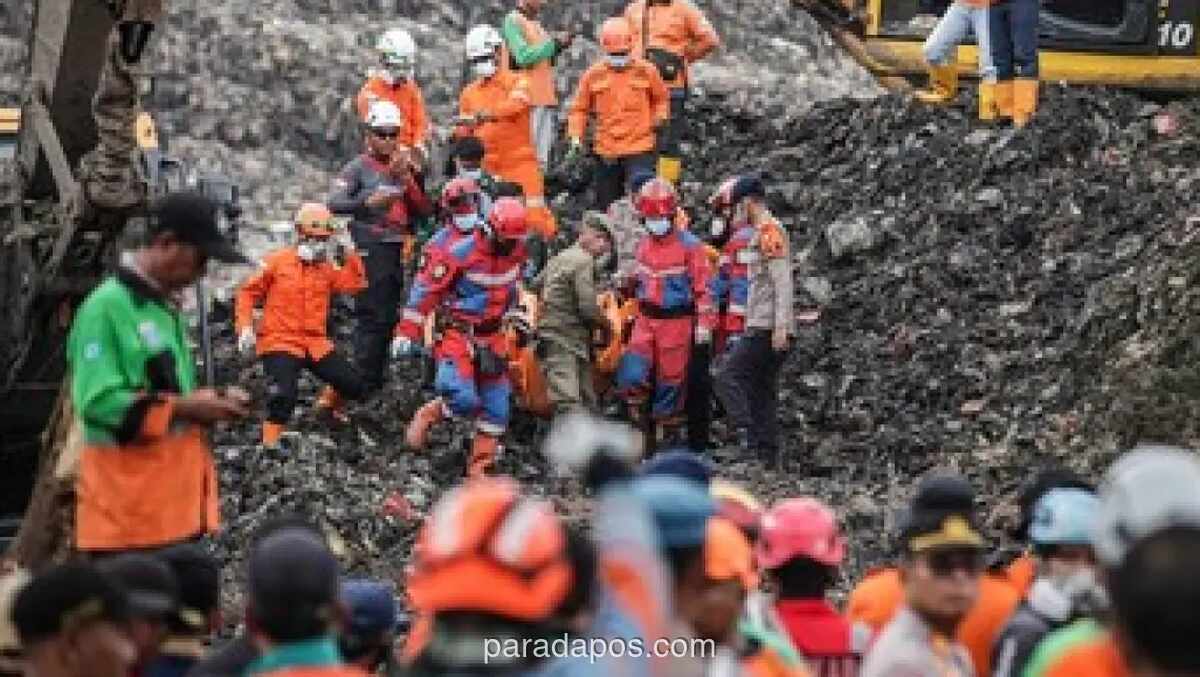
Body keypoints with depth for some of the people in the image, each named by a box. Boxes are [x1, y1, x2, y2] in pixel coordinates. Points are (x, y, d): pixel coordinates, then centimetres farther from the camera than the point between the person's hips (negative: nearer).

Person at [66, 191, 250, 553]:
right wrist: (186, 407, -18)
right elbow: (99, 402, -21)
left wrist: (208, 403, 6)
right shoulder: (106, 308, -14)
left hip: (179, 503, 9)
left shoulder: (166, 309, 15)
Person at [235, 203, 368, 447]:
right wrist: (245, 328, -7)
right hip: (280, 342, -5)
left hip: (316, 343, 5)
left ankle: (329, 403, 38)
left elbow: (355, 284, -2)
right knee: (283, 397, -27)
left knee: (355, 387, 6)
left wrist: (348, 257, -11)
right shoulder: (277, 262, -3)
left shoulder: (328, 267, 10)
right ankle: (269, 445, -12)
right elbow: (248, 293, 1)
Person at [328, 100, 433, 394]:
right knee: (371, 317, -11)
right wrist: (368, 202, -25)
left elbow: (425, 210, 11)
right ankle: (364, 381, -10)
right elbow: (334, 204, -14)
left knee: (389, 317, 10)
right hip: (370, 251, -7)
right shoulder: (358, 167, -2)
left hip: (398, 252, 7)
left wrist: (407, 179, -2)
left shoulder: (405, 167, 16)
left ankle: (377, 378, 19)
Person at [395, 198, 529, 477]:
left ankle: (479, 469, 16)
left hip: (491, 336, 6)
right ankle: (426, 416, 8)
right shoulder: (461, 254, -21)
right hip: (457, 333, -6)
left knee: (496, 406, 5)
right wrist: (407, 332, -17)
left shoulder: (515, 252, -2)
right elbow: (425, 290, -16)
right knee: (463, 399, -23)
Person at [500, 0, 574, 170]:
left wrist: (558, 47, 5)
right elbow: (524, 57, -17)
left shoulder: (535, 24, 19)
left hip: (544, 98, 9)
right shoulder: (513, 21, -6)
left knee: (541, 156, 9)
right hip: (528, 98, -8)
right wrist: (553, 42, -12)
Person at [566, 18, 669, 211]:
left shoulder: (646, 71, 0)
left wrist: (658, 119, 1)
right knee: (606, 204, 11)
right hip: (606, 151, 3)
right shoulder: (593, 75, 2)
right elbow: (580, 109, 9)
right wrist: (576, 138, 0)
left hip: (640, 150, -2)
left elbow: (661, 99, 16)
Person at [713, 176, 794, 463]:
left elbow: (783, 283, -18)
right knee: (763, 391, 10)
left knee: (727, 377, -15)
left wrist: (780, 327, -23)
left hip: (766, 329, -10)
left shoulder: (769, 232, -10)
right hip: (758, 328, 10)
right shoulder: (757, 234, 21)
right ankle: (768, 455, 10)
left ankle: (748, 437, -23)